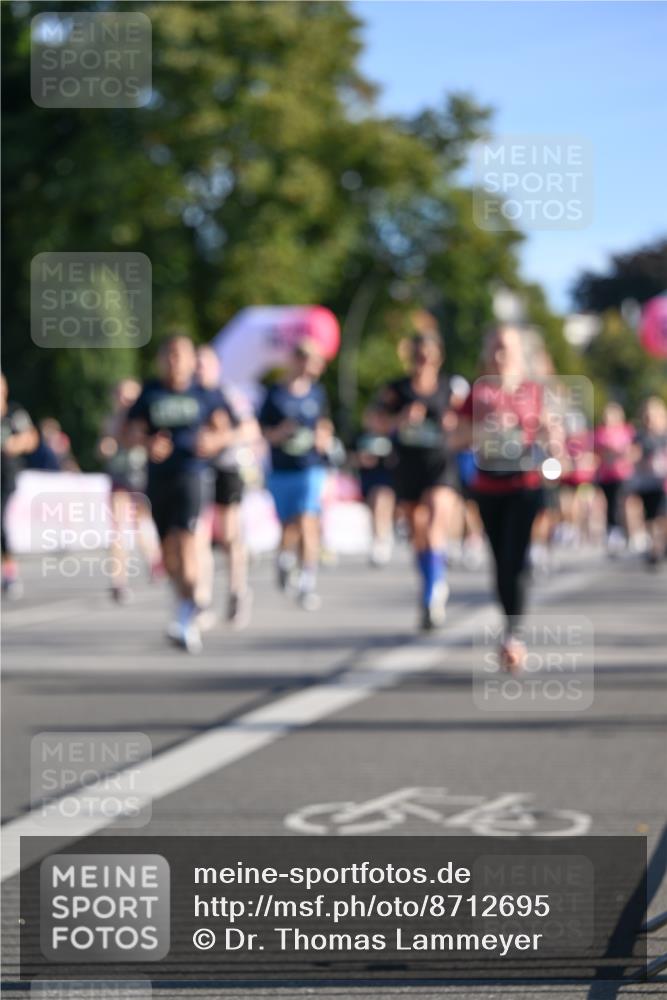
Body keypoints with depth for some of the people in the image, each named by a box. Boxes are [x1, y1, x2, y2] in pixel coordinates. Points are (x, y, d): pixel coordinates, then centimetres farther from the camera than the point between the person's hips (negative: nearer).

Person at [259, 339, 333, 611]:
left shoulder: (317, 393, 6)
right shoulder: (275, 394, -1)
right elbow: (262, 432, 1)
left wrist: (324, 439, -2)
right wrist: (281, 431, -18)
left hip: (312, 468, 1)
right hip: (281, 470, -1)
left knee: (308, 524, -13)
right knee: (289, 527, 4)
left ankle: (307, 585, -11)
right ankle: (285, 560, 37)